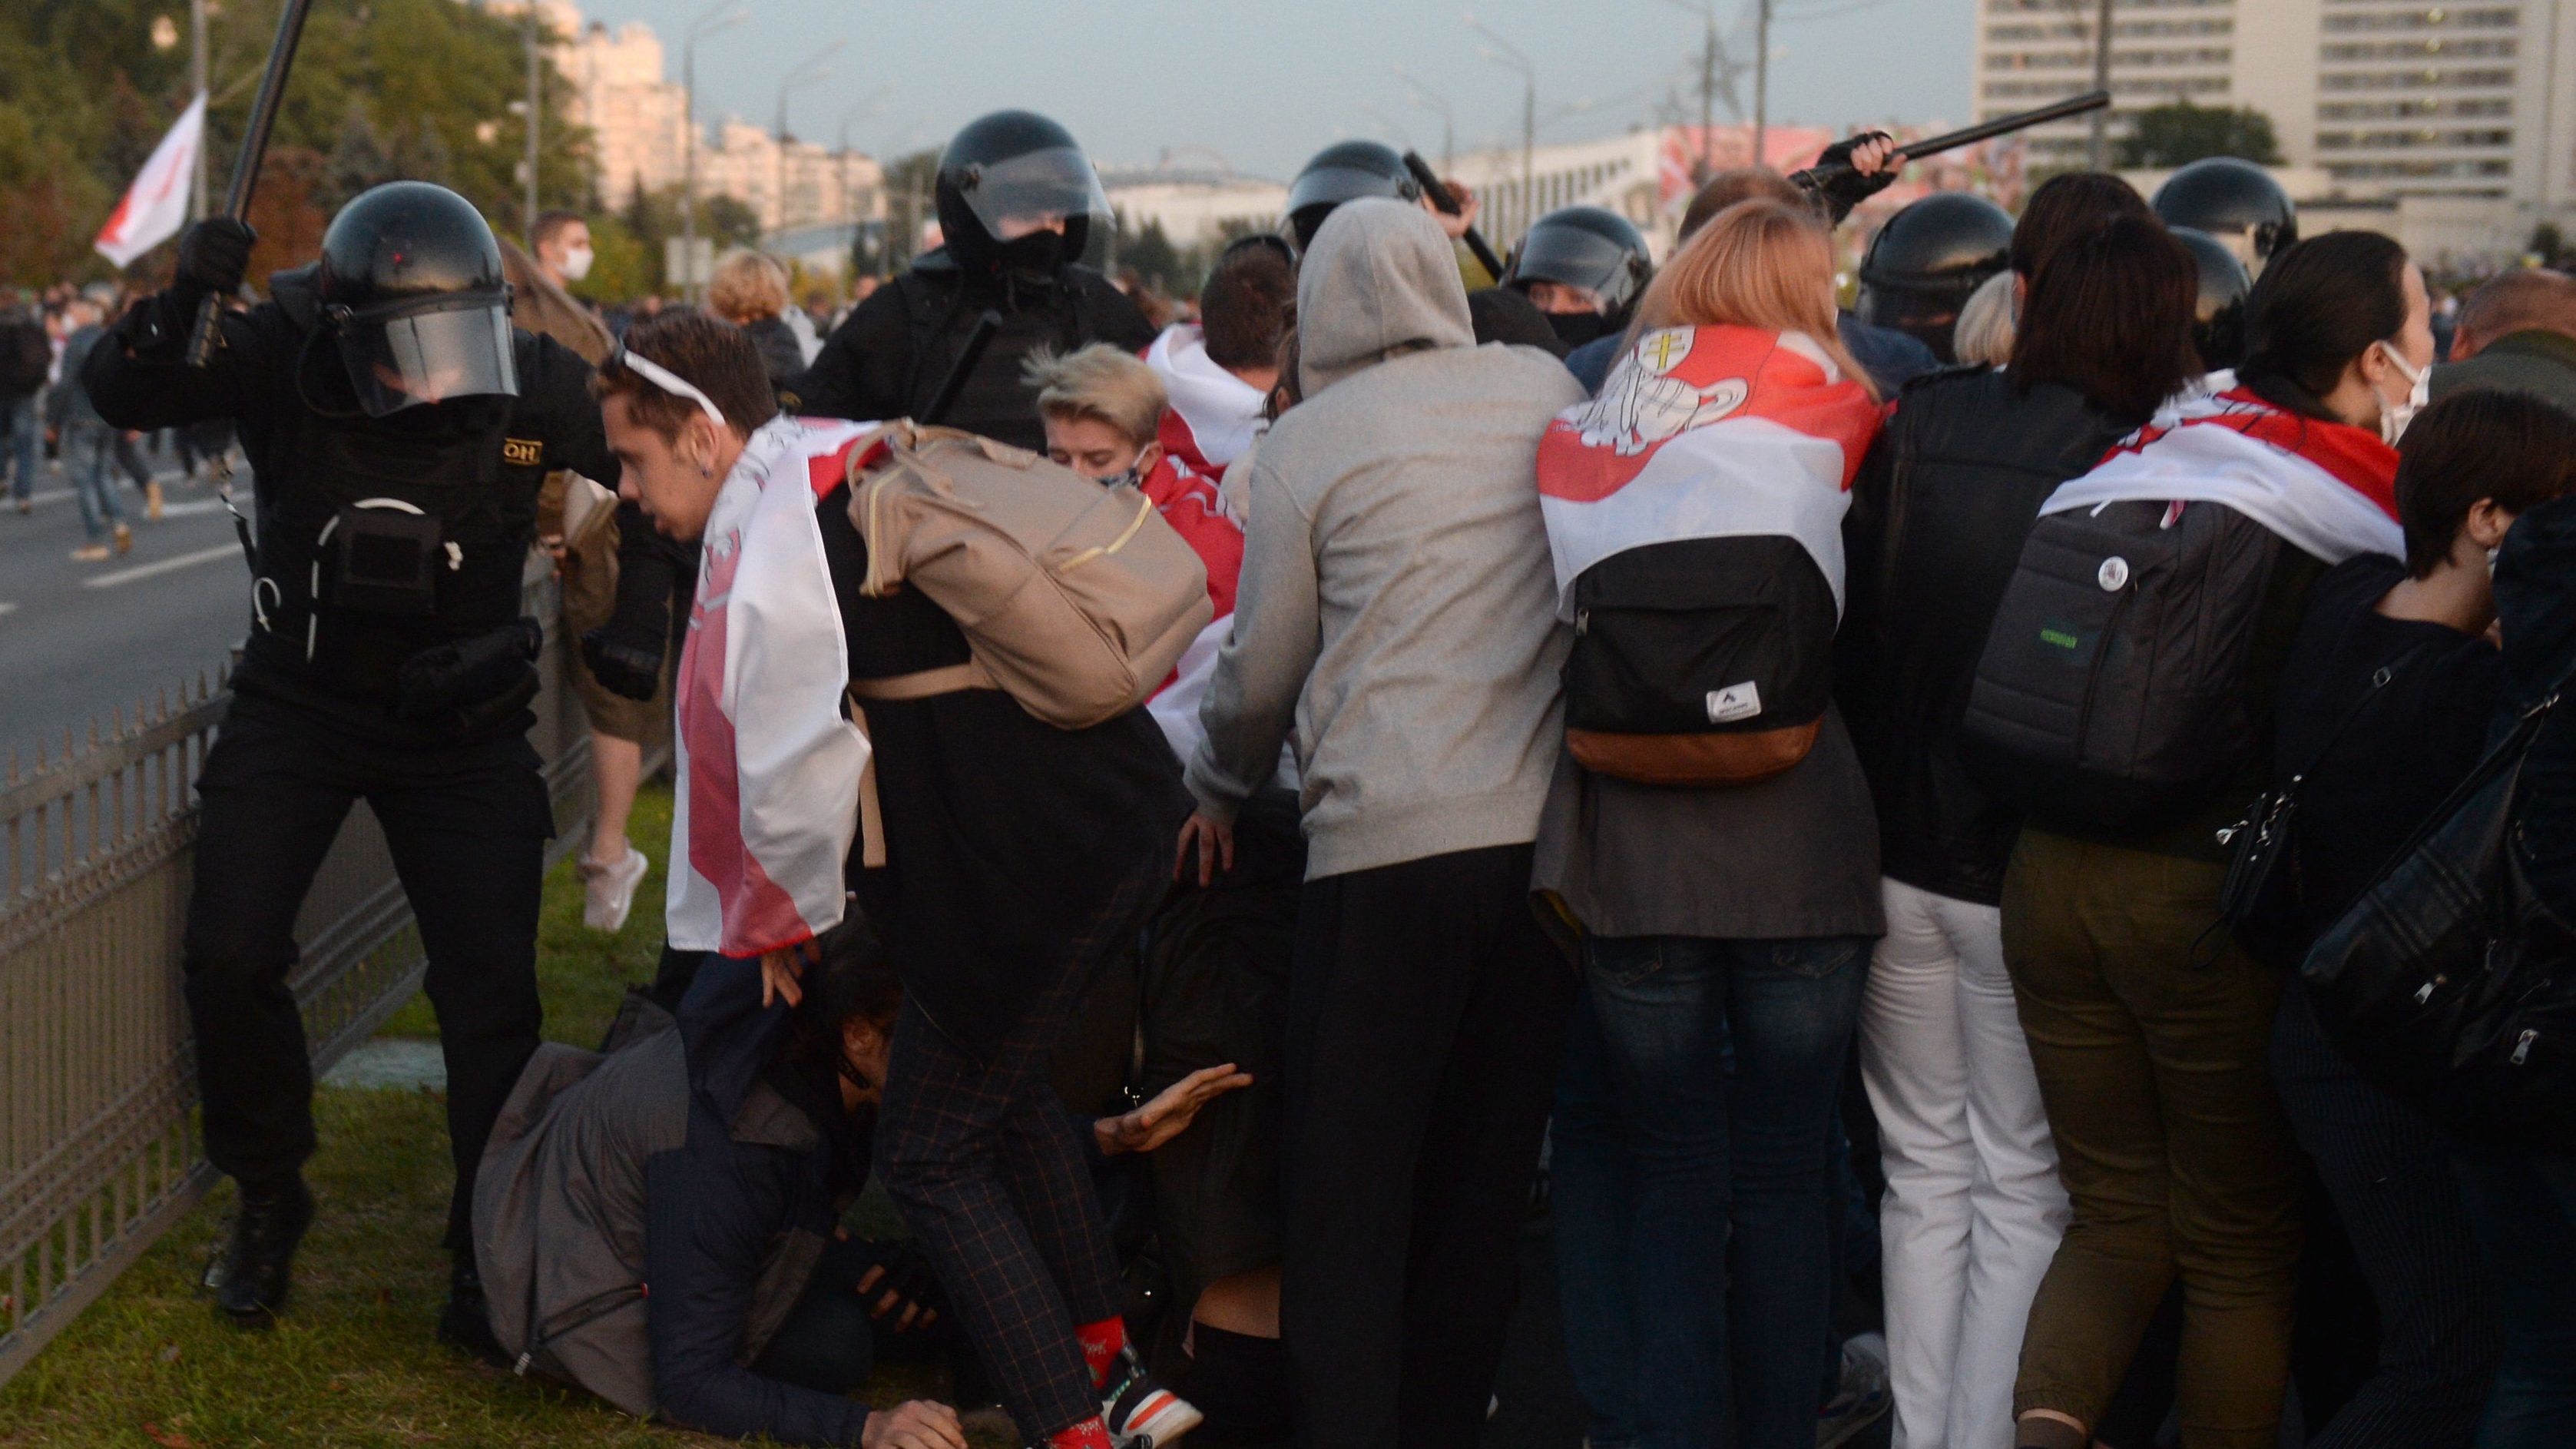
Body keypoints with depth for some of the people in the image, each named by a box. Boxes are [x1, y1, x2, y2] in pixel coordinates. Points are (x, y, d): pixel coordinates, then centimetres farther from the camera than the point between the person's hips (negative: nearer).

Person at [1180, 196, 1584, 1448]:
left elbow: (1261, 670, 4)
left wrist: (1220, 793, 22)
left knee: (1345, 1189, 3)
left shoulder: (1307, 442, -2)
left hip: (1386, 841, -4)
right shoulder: (1549, 393, 8)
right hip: (1546, 830, 4)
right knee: (1486, 1176, 14)